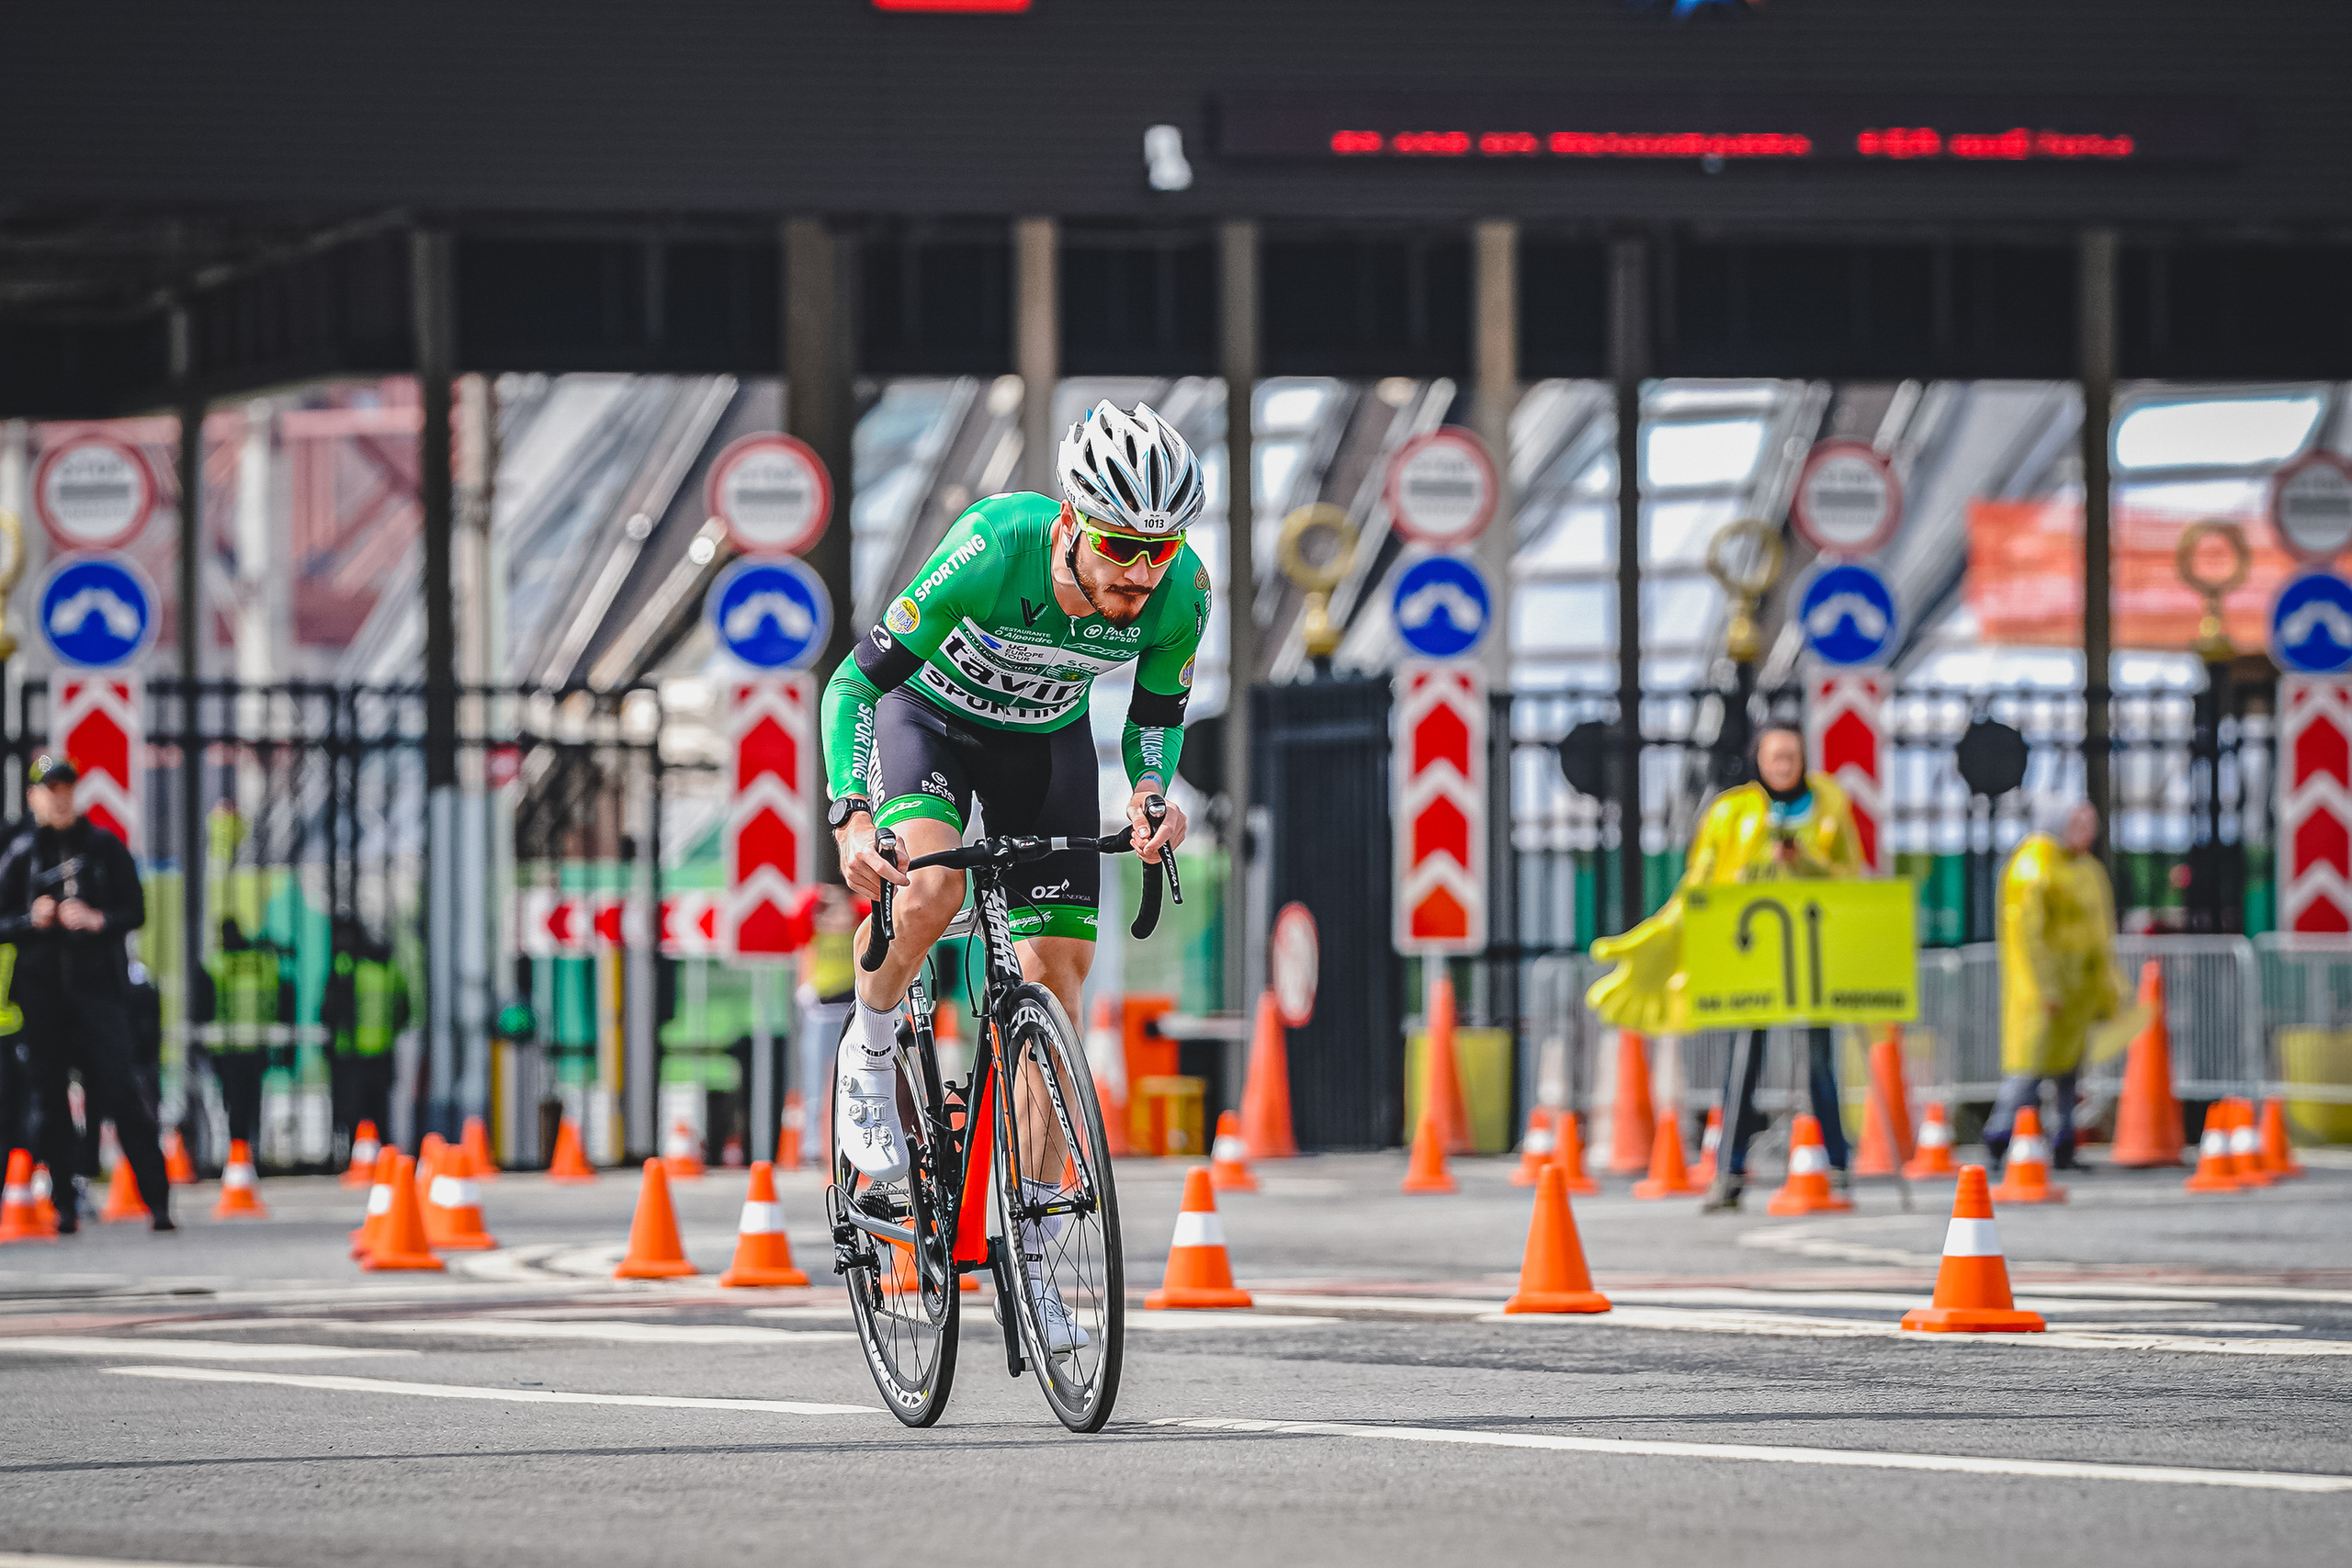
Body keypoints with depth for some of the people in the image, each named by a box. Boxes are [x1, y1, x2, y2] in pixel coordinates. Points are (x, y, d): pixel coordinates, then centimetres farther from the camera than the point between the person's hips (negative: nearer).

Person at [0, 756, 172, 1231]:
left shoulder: (104, 846, 8)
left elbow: (134, 911, 6)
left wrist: (98, 921, -12)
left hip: (98, 982, -1)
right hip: (40, 986, 1)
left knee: (120, 1092, -10)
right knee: (50, 1096, 1)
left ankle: (158, 1200, -11)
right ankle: (62, 1204, 8)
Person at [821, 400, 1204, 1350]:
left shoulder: (1180, 589, -27)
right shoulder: (994, 550, -38)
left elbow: (1156, 713, -6)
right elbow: (855, 682, -31)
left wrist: (1150, 791, -27)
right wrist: (851, 817, -44)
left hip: (1046, 740, 3)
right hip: (930, 718, -3)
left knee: (1056, 977, -4)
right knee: (931, 881, -35)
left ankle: (1027, 1248, 4)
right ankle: (868, 1058, -5)